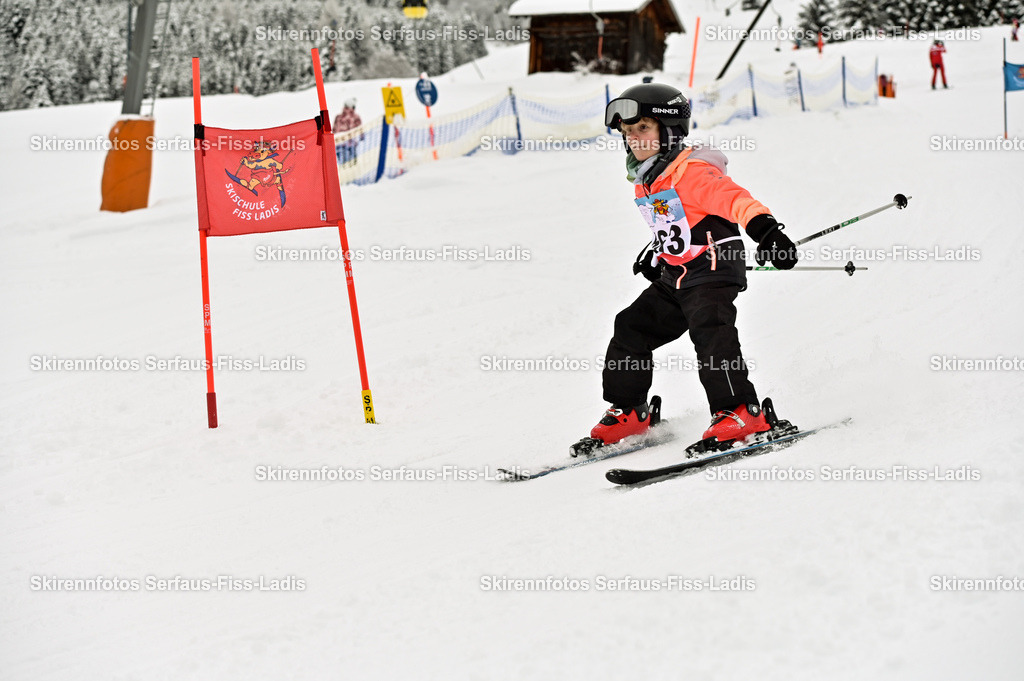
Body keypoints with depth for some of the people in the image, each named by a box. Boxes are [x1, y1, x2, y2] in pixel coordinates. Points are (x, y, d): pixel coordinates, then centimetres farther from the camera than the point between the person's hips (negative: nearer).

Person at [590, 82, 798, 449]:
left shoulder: (691, 171, -16)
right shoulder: (645, 181, 13)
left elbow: (731, 197, -30)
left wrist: (764, 228, -44)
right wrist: (657, 253, 28)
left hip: (712, 272, -10)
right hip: (673, 280, 10)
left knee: (710, 332, -26)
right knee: (631, 328, 9)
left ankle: (740, 412, -24)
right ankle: (628, 411, 21)